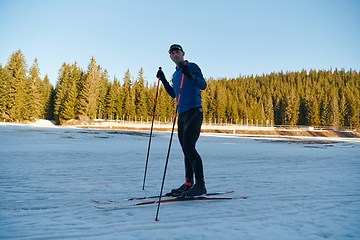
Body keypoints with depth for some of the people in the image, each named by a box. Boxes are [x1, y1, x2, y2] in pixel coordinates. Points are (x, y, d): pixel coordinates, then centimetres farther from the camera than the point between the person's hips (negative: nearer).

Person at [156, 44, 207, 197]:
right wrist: (163, 81, 21)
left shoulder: (192, 67, -1)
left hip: (194, 112, -8)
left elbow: (203, 85, -12)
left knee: (189, 147, -16)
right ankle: (188, 183, 15)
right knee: (185, 149, 8)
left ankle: (200, 184, -11)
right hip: (182, 115, 8)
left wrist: (190, 75, -27)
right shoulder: (175, 74, 22)